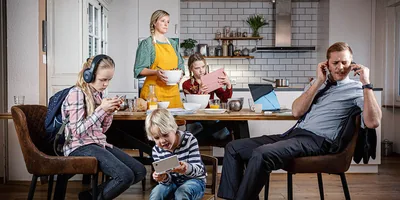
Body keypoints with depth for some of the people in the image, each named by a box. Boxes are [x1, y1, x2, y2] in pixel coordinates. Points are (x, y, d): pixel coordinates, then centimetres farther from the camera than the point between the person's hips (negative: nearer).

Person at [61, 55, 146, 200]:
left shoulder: (97, 94, 13)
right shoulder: (76, 93, -11)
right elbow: (77, 130, -18)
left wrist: (109, 111, -1)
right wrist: (101, 109, -19)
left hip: (99, 144, 9)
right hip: (81, 147, -8)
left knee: (140, 172, -3)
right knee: (126, 176, -26)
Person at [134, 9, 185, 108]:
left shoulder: (173, 43, 16)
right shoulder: (147, 43, 0)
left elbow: (180, 65, 20)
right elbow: (139, 70, -4)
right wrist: (155, 72, -21)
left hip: (172, 90, 5)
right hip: (153, 90, -5)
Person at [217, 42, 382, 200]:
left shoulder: (356, 89, 4)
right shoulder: (317, 83, 20)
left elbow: (373, 122, -13)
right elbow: (296, 112, 5)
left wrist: (366, 82, -14)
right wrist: (319, 81, 1)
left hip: (317, 141, -7)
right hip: (294, 134, 7)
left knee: (261, 154, -33)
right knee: (234, 148, -3)